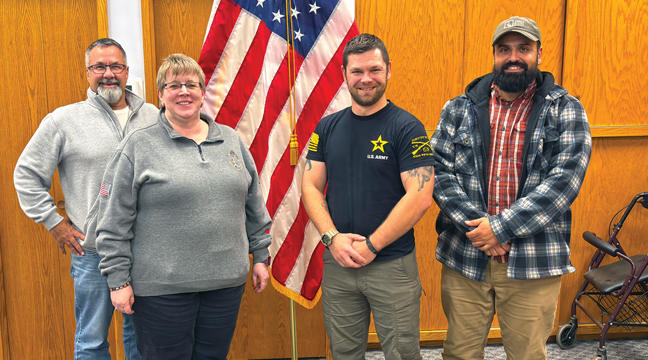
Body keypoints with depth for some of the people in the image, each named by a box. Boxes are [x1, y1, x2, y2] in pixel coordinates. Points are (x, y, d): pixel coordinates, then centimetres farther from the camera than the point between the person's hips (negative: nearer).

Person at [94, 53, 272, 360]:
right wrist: (118, 280, -7)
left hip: (227, 282, 4)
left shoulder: (231, 140, 9)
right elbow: (113, 223, -5)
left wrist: (260, 256, 12)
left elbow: (254, 208, 14)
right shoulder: (138, 146, -3)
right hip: (161, 289, -3)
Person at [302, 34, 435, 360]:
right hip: (336, 263, 4)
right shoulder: (327, 128, 6)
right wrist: (332, 237, -10)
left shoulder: (407, 127, -8)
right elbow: (311, 187, 5)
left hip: (393, 265, -3)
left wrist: (370, 246, -15)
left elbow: (420, 196, -14)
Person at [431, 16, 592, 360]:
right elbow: (439, 172, -1)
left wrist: (501, 226, -17)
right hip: (463, 257, 2)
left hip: (533, 263, -1)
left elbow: (565, 178, -10)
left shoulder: (565, 110, 1)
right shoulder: (459, 109, 6)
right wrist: (474, 226, -14)